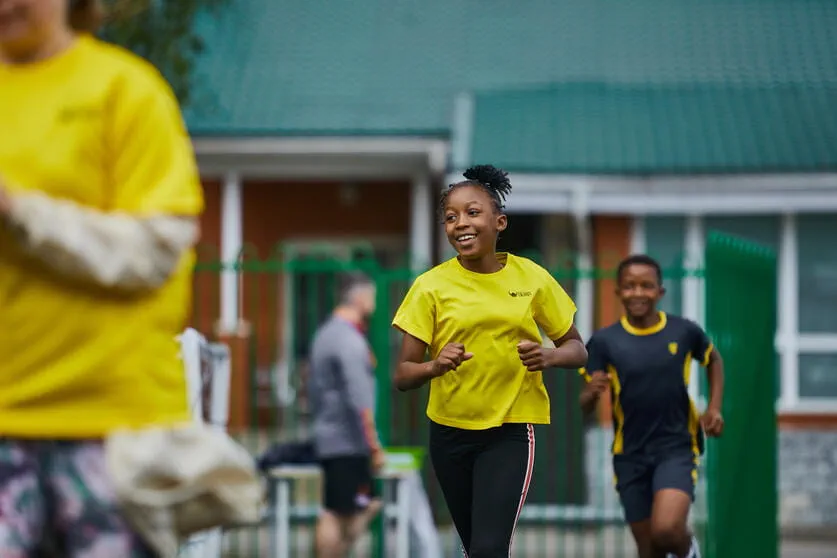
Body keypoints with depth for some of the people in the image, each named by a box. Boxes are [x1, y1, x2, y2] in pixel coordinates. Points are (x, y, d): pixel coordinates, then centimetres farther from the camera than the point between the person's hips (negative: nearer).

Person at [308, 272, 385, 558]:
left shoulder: (324, 334, 16)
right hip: (348, 441, -10)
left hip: (329, 438, 10)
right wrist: (375, 446, -17)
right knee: (337, 514, -5)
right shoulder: (350, 342, -16)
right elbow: (360, 402, -20)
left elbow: (314, 392, 22)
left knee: (369, 504, 13)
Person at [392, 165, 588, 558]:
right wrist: (435, 367, -28)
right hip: (449, 433, 2)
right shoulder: (431, 285, -6)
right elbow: (403, 376, -6)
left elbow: (576, 350, 5)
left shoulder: (532, 278, -4)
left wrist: (549, 357, -18)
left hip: (510, 433, -2)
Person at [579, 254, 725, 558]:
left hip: (676, 447, -2)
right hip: (630, 455, 2)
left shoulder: (684, 332, -5)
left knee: (666, 530, -23)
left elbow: (714, 360, 17)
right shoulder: (604, 342, -6)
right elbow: (585, 407, -4)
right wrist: (593, 393, -27)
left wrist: (714, 408, 5)